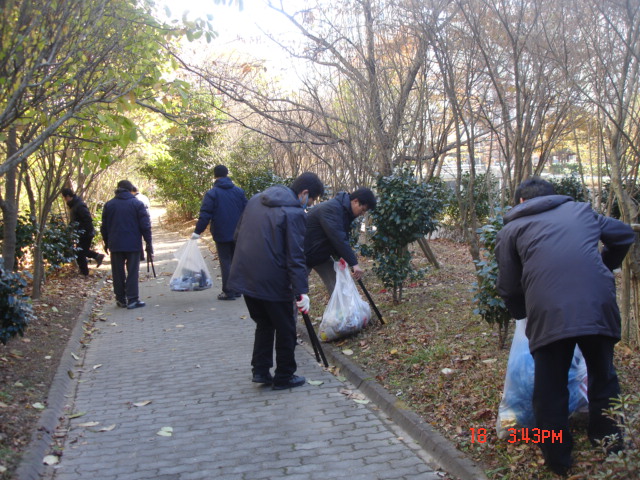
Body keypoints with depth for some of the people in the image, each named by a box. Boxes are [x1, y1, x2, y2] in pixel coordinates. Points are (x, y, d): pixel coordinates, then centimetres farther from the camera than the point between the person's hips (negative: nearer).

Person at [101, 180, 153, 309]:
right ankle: (132, 299, -2)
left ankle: (121, 299, 14)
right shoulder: (137, 204, -3)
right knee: (132, 272, 1)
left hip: (115, 245, 3)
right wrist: (148, 243, 0)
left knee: (118, 273, 10)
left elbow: (104, 227, 13)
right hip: (133, 244, -3)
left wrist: (107, 243, 23)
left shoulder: (109, 205, 8)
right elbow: (145, 225, -5)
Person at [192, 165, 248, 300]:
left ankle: (228, 292, 1)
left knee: (225, 261, 2)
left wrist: (197, 231, -8)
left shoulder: (212, 194, -9)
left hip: (221, 235, -4)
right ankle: (236, 289, 18)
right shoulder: (239, 191, 4)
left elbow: (205, 215, -14)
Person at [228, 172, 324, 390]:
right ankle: (284, 377, 21)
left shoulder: (256, 199, 10)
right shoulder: (294, 213, -14)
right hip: (273, 282, -7)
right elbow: (295, 257, -19)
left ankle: (260, 371, 21)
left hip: (245, 276, 7)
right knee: (285, 329, 11)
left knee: (264, 323, 23)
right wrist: (302, 291, -19)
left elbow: (238, 235, 16)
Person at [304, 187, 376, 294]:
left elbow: (343, 238, 6)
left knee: (337, 288, 3)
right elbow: (339, 239, -37)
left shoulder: (344, 210, 2)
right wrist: (354, 263, -38)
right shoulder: (331, 209, -29)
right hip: (306, 254, -9)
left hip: (322, 255, 9)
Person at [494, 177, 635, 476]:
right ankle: (610, 454, 35)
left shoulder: (511, 230, 17)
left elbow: (508, 287, 16)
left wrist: (522, 314, 34)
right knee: (603, 379, 23)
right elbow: (623, 235, 31)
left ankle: (558, 463, 22)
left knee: (550, 390, 13)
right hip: (598, 305, 3)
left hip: (549, 315, -3)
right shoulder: (581, 210, 25)